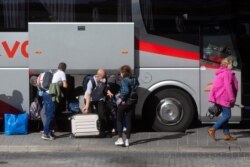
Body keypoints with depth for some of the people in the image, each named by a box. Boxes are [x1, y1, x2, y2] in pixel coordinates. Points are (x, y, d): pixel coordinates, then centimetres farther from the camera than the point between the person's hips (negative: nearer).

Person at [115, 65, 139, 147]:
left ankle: (120, 139, 3)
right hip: (132, 103, 6)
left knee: (119, 120, 9)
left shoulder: (124, 80, -16)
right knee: (129, 121, 11)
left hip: (124, 103, -6)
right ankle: (127, 140, 11)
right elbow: (136, 89, 4)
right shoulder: (134, 80, 7)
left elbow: (126, 90, -29)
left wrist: (121, 98, -17)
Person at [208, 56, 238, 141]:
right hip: (224, 97, -10)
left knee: (225, 115, 11)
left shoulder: (221, 73, 19)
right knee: (227, 115, -8)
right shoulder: (228, 73, -12)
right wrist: (232, 98, -18)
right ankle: (213, 129, -12)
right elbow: (228, 86, -20)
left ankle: (226, 134, 12)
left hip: (219, 96, 10)